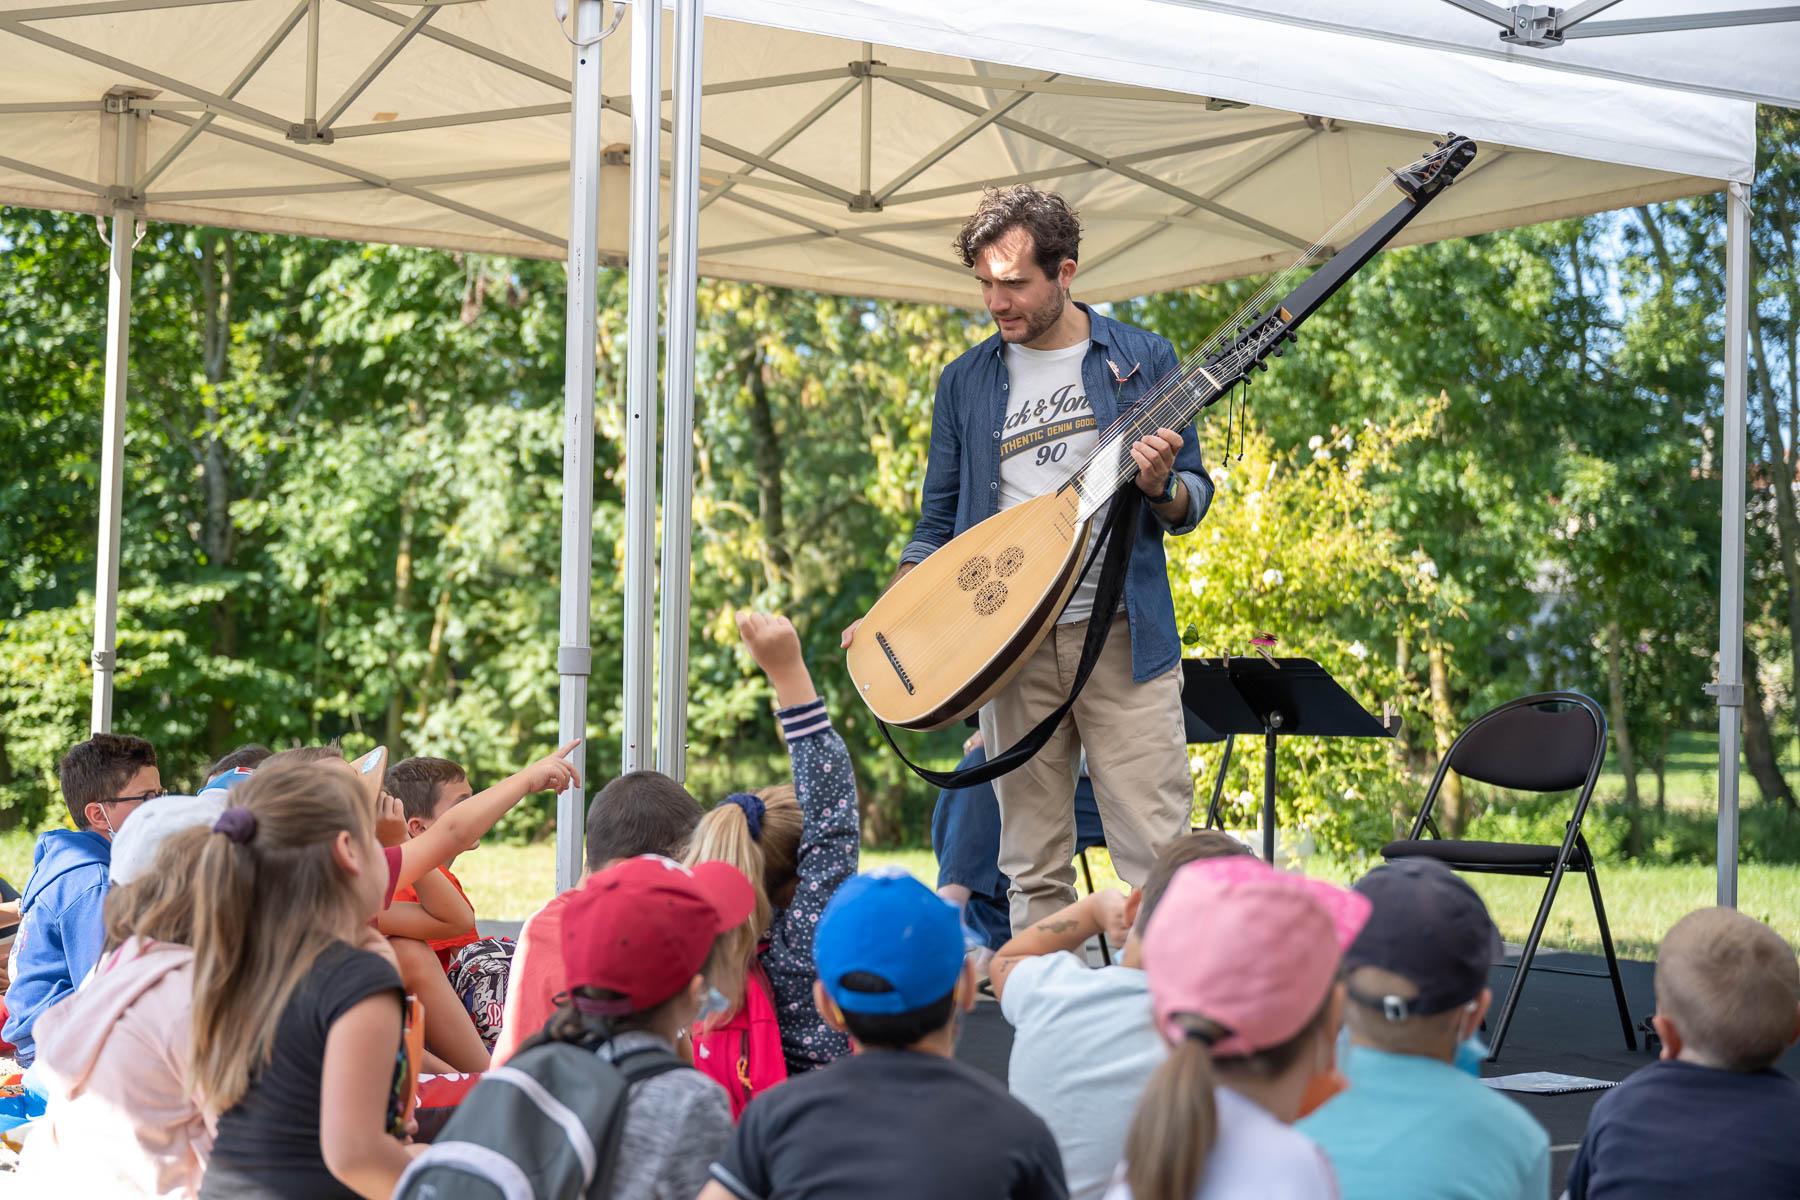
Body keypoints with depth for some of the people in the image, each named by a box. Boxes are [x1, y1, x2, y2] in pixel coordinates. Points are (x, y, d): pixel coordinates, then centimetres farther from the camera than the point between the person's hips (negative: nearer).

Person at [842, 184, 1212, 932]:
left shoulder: (1142, 361, 6)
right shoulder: (965, 383, 11)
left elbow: (1192, 499, 9)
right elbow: (939, 520, 15)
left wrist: (1161, 486, -15)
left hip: (1121, 634, -2)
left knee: (1158, 853, -7)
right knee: (1033, 866, 3)